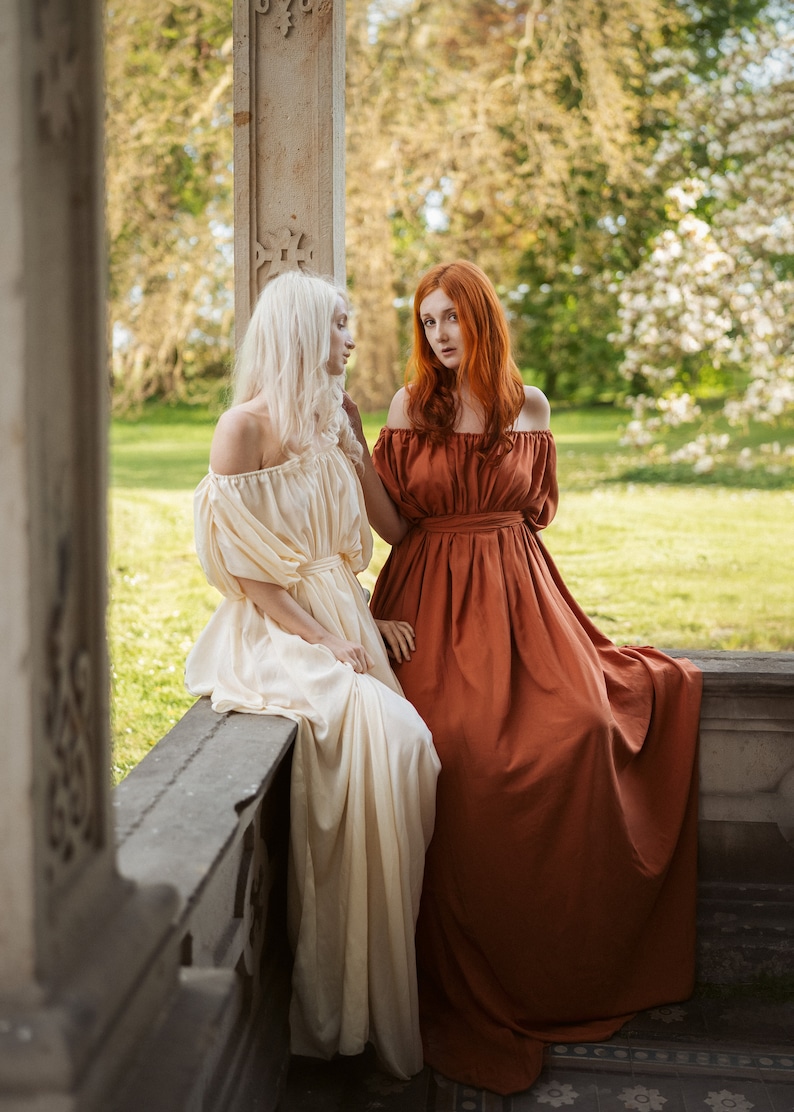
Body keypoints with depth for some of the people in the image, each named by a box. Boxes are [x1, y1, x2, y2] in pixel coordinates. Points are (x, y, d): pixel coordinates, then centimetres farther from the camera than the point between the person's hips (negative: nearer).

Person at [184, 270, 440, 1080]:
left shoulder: (330, 422, 16)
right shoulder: (246, 426, -7)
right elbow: (238, 562, -11)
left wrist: (368, 618, 4)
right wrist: (321, 640, -17)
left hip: (340, 620, 7)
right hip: (273, 631, -7)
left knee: (409, 741, -18)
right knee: (372, 726, -29)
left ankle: (393, 975, -9)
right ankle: (347, 1006, -17)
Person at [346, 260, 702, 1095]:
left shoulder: (529, 406, 11)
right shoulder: (410, 406, 6)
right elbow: (395, 525, -1)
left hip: (517, 595, 2)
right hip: (433, 602, -2)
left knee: (582, 725, -19)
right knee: (455, 751, -25)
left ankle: (562, 968, 1)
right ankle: (468, 986, -9)